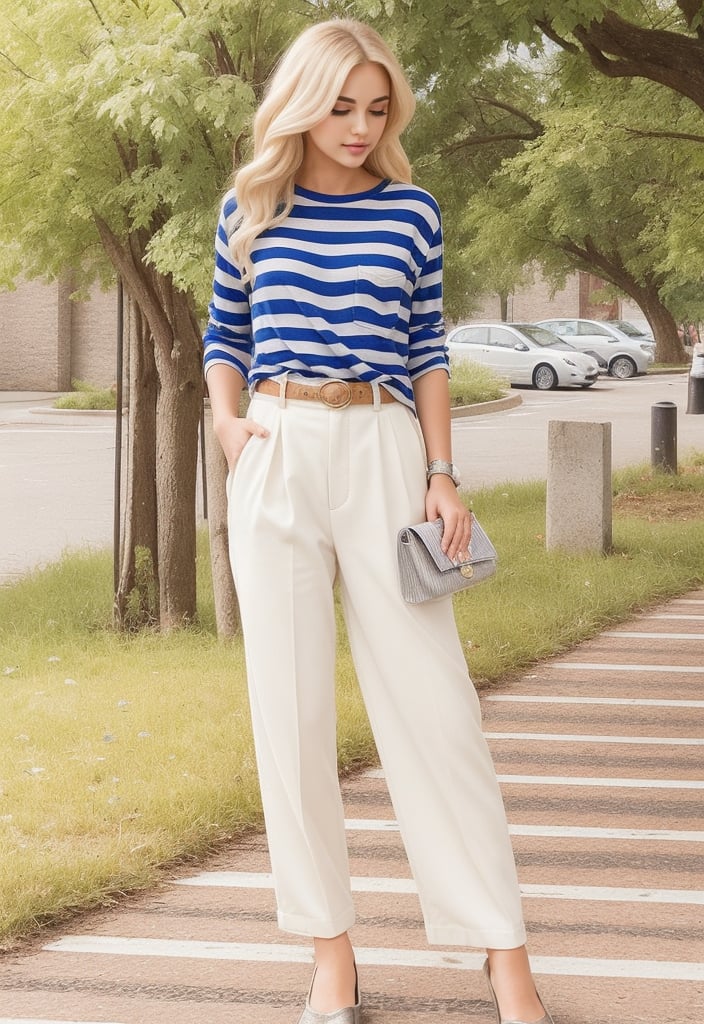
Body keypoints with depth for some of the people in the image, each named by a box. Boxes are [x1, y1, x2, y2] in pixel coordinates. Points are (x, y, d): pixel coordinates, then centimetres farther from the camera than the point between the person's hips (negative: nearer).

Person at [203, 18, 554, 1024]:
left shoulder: (411, 212, 5)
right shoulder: (250, 207, 6)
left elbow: (428, 352, 8)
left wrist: (442, 476, 0)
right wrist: (227, 423, -1)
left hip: (381, 452, -1)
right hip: (274, 456, 1)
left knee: (432, 698, -4)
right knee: (291, 704, 1)